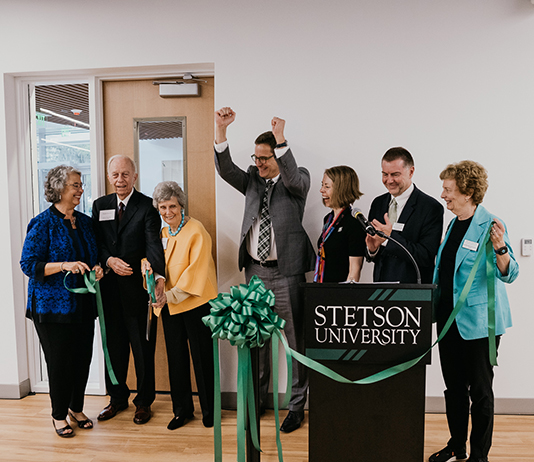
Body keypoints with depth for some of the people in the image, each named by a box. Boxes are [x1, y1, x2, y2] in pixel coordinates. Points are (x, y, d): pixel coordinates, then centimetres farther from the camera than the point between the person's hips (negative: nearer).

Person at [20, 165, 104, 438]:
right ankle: (59, 415, 26)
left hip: (83, 303, 6)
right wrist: (64, 265, -23)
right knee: (59, 362, 4)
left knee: (83, 358, 11)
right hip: (53, 305, -5)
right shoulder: (43, 223, -9)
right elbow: (28, 264, -12)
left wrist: (97, 269, -2)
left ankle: (76, 408, 32)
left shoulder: (85, 222, 9)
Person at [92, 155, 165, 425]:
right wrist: (109, 260, -13)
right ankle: (117, 397, 36)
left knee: (143, 347, 8)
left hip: (138, 288, -4)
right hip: (109, 288, 5)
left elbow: (154, 244, -19)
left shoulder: (147, 206, -7)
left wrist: (159, 275, -36)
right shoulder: (100, 205, 9)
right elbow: (96, 243, 8)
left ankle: (143, 401, 26)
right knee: (114, 345, 17)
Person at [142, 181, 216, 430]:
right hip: (169, 305, 6)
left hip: (195, 303, -6)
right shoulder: (162, 233, 11)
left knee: (202, 356, 4)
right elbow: (155, 259, 20)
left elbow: (196, 270, -17)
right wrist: (148, 263, -4)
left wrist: (171, 295, -24)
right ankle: (182, 409, 29)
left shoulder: (196, 231, -11)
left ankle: (209, 409, 23)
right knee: (176, 356, 13)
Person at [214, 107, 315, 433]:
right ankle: (258, 399, 34)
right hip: (255, 271, 5)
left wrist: (281, 139, -29)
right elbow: (225, 169, -2)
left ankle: (297, 406, 22)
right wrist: (221, 129, -12)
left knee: (296, 340, 5)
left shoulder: (298, 179, 0)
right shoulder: (252, 179, 11)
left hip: (286, 272, -4)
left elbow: (293, 179, -22)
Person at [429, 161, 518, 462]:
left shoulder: (490, 225, -13)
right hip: (449, 319, 8)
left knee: (480, 390, 8)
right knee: (454, 388, 17)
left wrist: (499, 248, -36)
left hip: (478, 322, -7)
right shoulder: (454, 225, 10)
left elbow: (509, 274, -19)